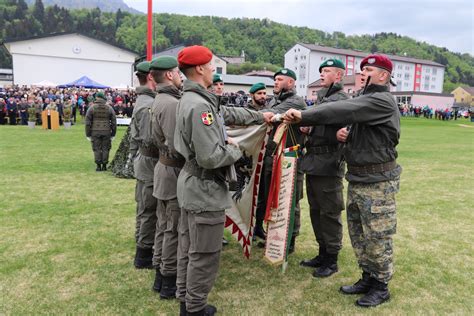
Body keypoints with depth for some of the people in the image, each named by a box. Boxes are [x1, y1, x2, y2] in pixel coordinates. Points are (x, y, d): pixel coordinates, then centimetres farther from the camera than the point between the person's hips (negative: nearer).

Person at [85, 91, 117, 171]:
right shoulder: (109, 108, 5)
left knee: (97, 149, 5)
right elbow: (114, 122, 7)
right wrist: (113, 134, 12)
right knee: (105, 149, 7)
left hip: (95, 132, -1)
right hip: (106, 132, 1)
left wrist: (88, 135, 6)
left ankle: (98, 166, 6)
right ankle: (104, 165, 10)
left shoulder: (91, 108, 0)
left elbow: (88, 122, 0)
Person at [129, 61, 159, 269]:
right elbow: (150, 140, -26)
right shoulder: (149, 105, -20)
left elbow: (135, 136, 18)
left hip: (142, 163, 10)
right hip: (151, 165, -10)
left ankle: (142, 245, 34)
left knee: (144, 209, 19)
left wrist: (134, 157, 22)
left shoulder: (141, 101, 13)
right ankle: (144, 255, 13)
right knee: (149, 211, 1)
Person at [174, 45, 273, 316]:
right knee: (204, 255, 5)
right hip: (205, 190, -11)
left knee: (189, 250, 20)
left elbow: (229, 113, 20)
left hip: (193, 187, 11)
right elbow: (210, 157, -28)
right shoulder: (200, 105, -24)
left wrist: (260, 116, 27)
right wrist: (236, 150, -9)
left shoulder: (192, 99, 9)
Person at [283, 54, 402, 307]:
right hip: (357, 177, 9)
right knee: (357, 231, 15)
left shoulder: (382, 101, -15)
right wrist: (344, 135, -2)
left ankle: (381, 287, 19)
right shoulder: (366, 99, 16)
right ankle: (368, 278, 30)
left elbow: (344, 110, -28)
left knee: (377, 235, 2)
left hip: (377, 181, -9)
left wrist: (303, 115, -31)